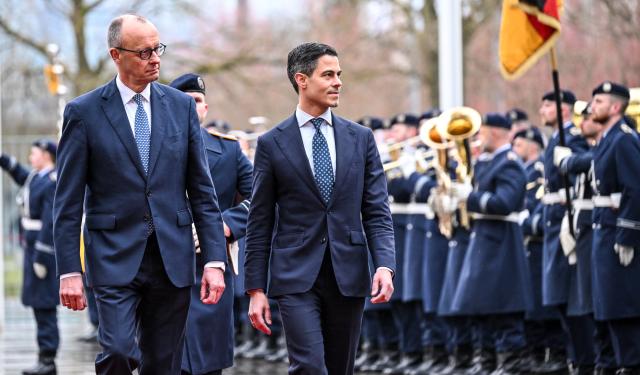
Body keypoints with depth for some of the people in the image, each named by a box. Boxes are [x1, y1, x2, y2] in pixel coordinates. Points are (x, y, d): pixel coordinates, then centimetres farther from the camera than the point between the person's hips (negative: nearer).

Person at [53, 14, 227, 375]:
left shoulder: (182, 106, 7)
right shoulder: (84, 112, -2)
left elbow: (202, 191, 8)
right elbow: (68, 201, -1)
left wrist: (215, 260, 0)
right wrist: (69, 271, -7)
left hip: (172, 259, 3)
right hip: (115, 258, -3)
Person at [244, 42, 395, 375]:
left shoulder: (361, 138, 8)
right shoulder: (272, 144, 1)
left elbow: (377, 212, 6)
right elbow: (260, 223, 3)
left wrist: (385, 265, -10)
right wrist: (256, 289, -2)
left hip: (348, 276, 3)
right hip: (296, 277, -3)